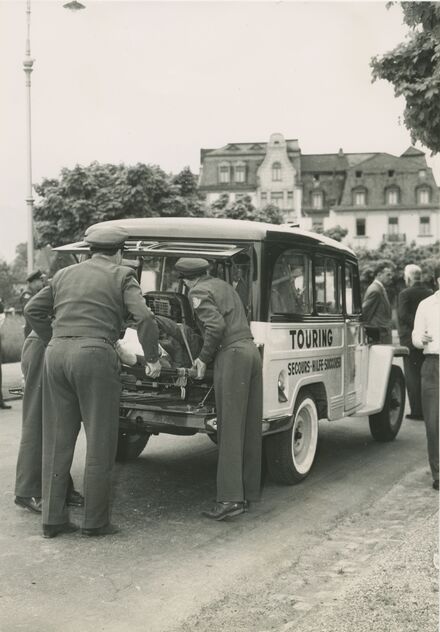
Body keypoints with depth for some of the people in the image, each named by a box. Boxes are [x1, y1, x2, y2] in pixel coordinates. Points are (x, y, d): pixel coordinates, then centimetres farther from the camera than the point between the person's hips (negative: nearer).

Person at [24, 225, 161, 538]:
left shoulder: (65, 274, 19)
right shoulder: (121, 276, 3)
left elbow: (33, 309, 21)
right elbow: (144, 316, -9)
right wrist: (152, 358, 0)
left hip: (56, 355, 6)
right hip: (95, 355, -5)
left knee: (57, 441, 12)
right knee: (100, 443, 4)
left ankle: (53, 519, 17)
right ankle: (95, 521, 8)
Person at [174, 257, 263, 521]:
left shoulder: (199, 292, -3)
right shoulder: (224, 285, 23)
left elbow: (216, 325, -16)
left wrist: (204, 357, -5)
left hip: (231, 354, -8)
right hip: (251, 350, 9)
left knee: (230, 429, -9)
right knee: (251, 427, 11)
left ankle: (231, 499, -10)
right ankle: (249, 491, 19)